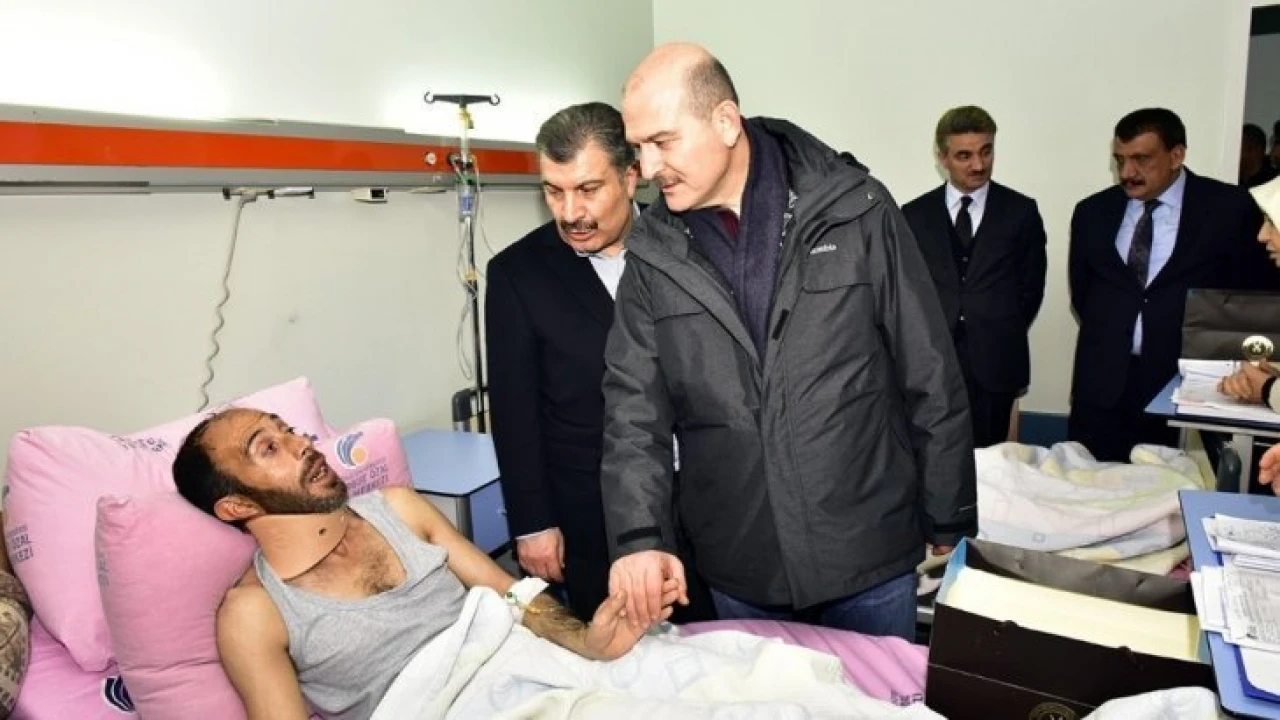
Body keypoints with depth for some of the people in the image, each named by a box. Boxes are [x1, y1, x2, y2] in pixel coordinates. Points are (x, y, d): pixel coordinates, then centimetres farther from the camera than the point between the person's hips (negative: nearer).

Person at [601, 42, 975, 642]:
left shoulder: (854, 209, -8)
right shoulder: (653, 254, -2)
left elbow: (930, 377, -4)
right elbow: (633, 406, -4)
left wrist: (948, 520, 0)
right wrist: (640, 537, -18)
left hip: (870, 553, -1)